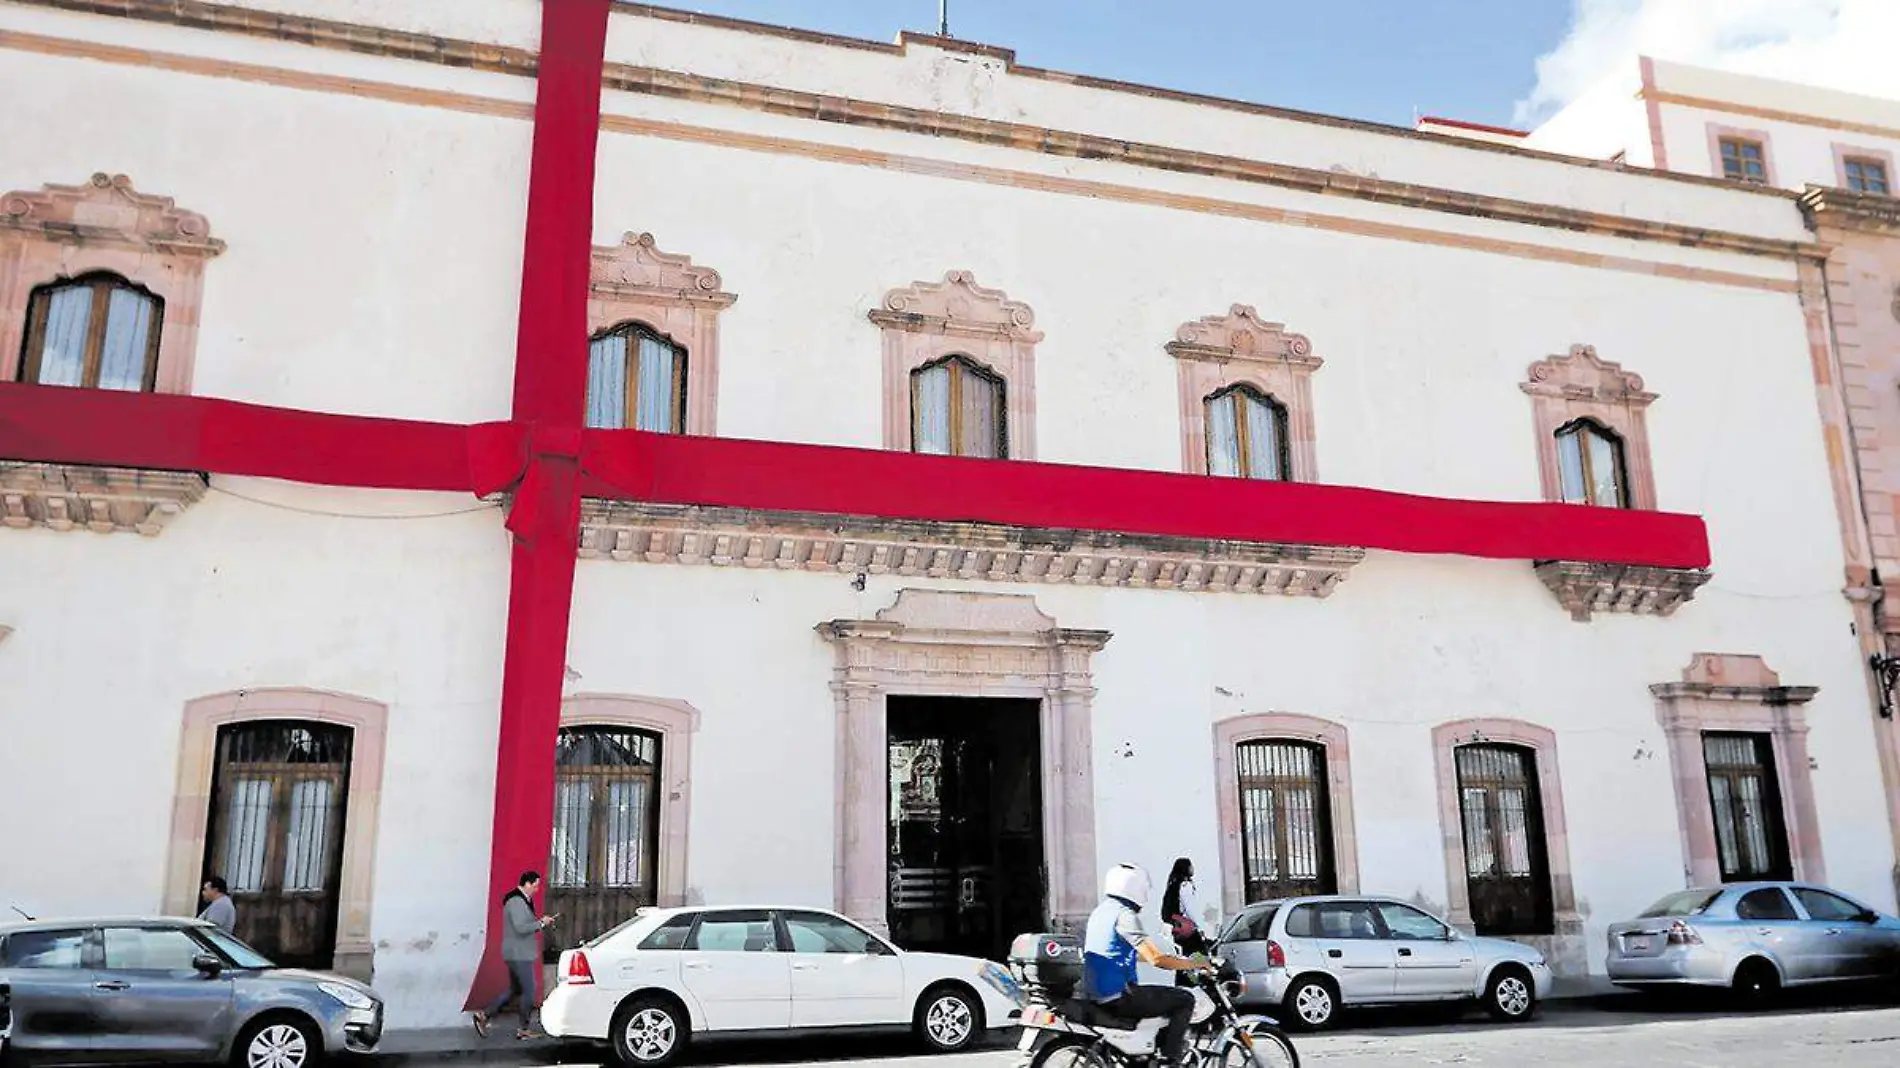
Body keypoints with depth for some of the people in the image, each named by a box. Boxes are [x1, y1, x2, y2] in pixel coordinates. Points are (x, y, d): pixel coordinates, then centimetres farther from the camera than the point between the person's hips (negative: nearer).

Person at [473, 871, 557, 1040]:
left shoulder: (522, 900, 14)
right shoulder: (516, 901, -18)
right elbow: (521, 927, -27)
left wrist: (541, 923, 8)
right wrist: (541, 923, -17)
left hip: (518, 954, 10)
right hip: (519, 954, -10)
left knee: (514, 990, 16)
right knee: (529, 990, -3)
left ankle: (483, 1015, 18)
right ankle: (523, 1029, 5)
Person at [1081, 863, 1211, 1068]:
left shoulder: (1100, 911, 14)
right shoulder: (1124, 914, -15)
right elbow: (1155, 959, -20)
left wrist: (1176, 960, 29)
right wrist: (1195, 965, -7)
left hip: (1095, 996, 10)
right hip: (1116, 998, -10)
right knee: (1184, 999, -1)